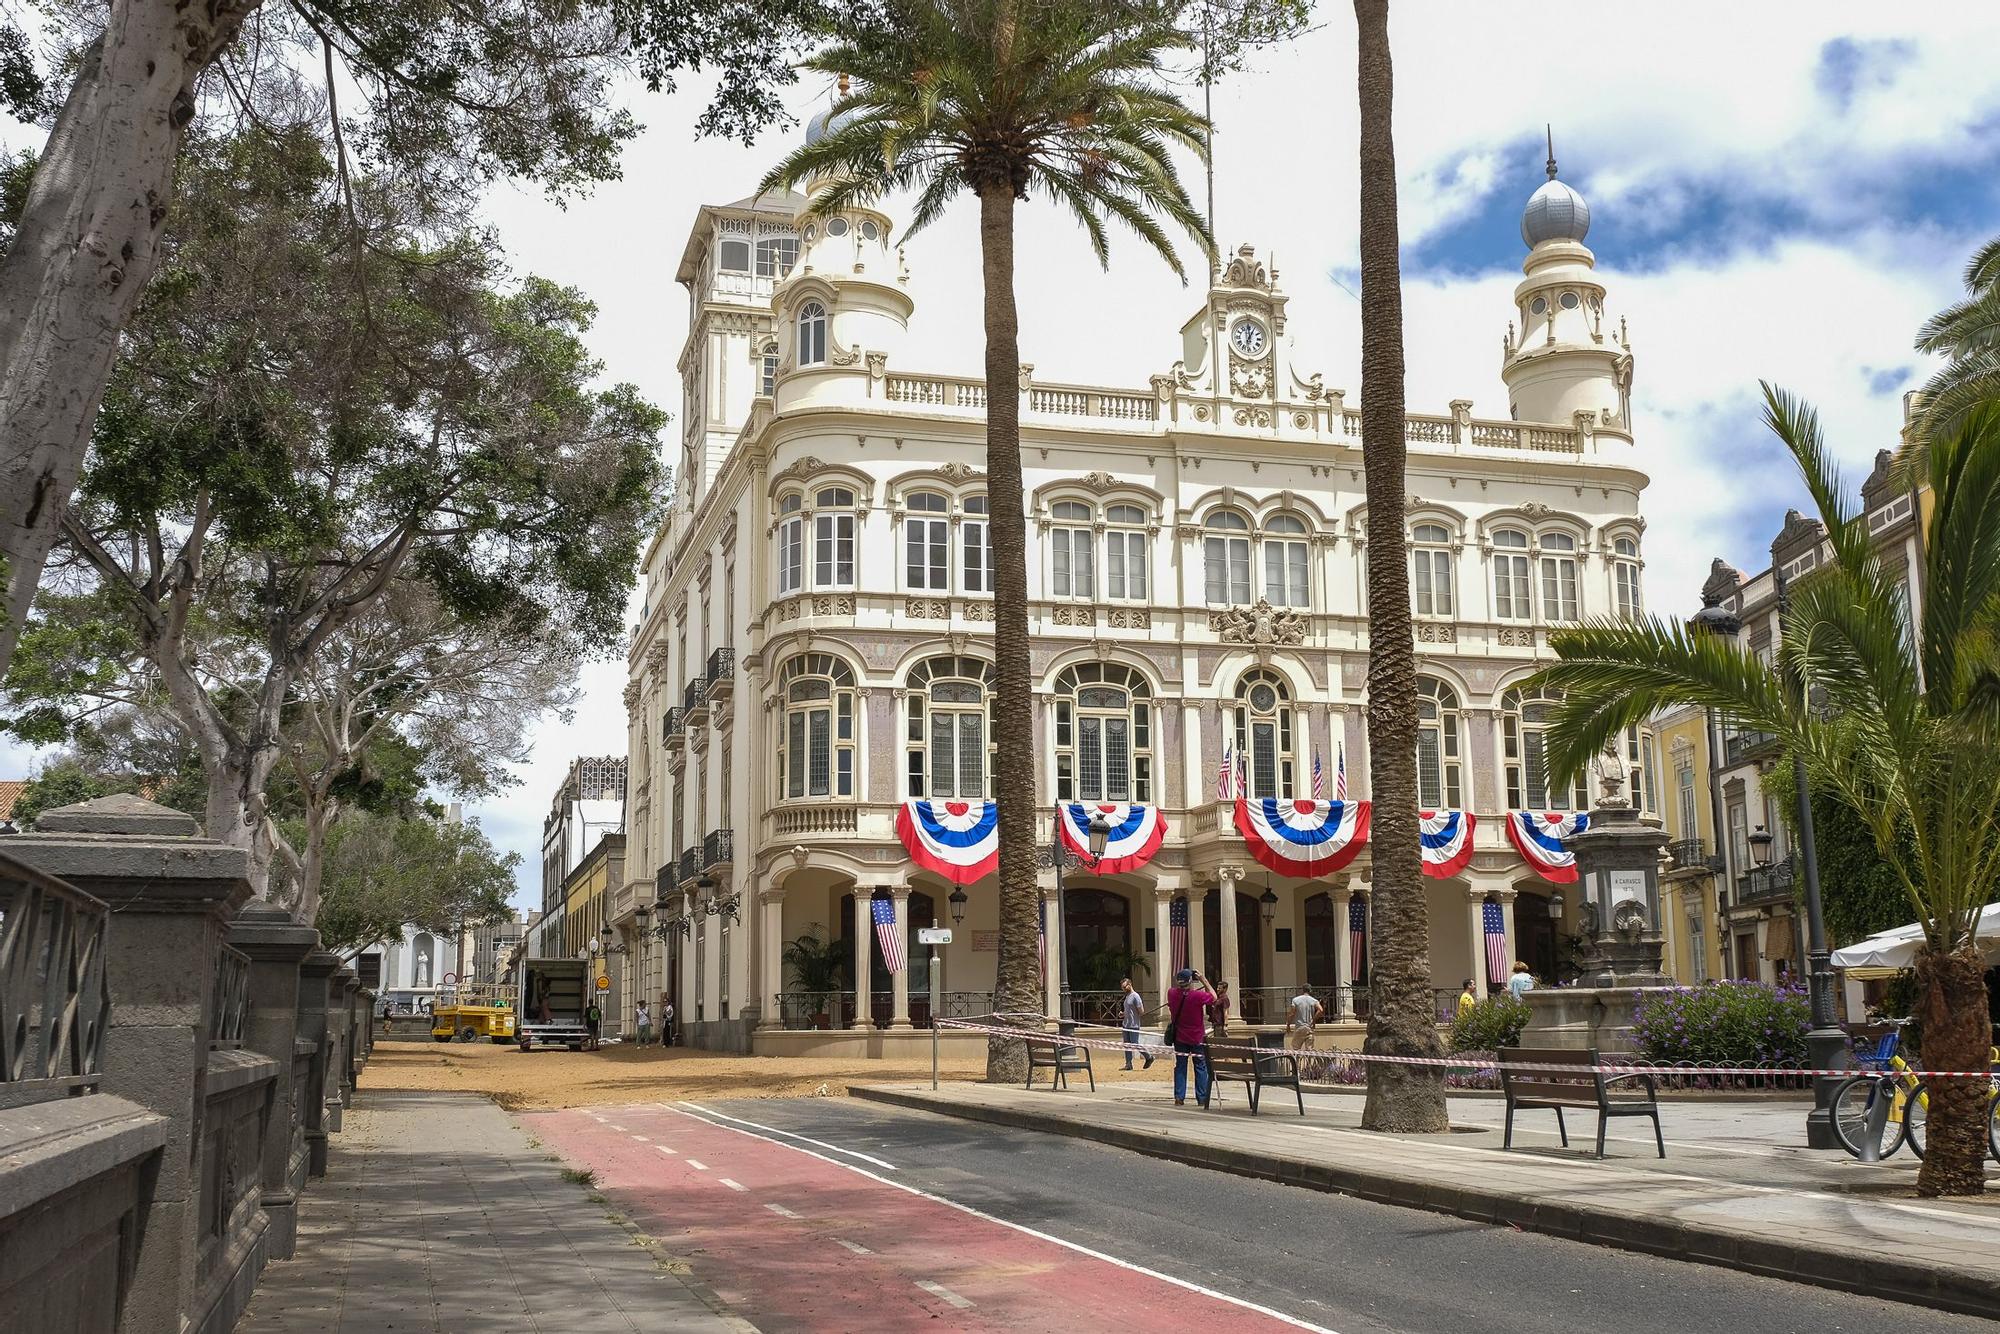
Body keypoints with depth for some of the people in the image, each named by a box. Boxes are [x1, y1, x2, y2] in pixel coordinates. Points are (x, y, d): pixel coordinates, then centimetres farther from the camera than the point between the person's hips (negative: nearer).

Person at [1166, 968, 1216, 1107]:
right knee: (1201, 1067, 7)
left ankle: (1179, 1097, 6)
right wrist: (1203, 980, -5)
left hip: (1180, 1037, 3)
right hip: (1197, 1038, -3)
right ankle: (1202, 1098, 8)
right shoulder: (1198, 996, -22)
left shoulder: (1172, 994, -10)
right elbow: (1214, 997, -4)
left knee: (1180, 1067, 10)